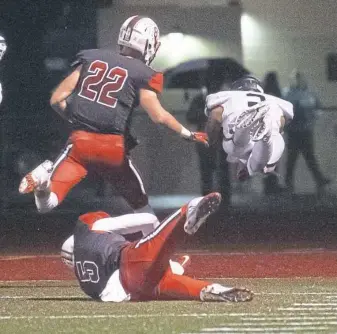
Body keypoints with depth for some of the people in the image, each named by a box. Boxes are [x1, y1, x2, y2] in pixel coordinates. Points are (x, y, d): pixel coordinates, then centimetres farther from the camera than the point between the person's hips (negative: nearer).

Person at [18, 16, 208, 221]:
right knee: (140, 204, 22)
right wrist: (188, 135, 1)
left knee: (46, 204, -4)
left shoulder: (91, 59, 9)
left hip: (81, 141, 2)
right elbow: (159, 116, -12)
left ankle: (43, 180, -33)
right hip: (113, 146, -2)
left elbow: (57, 100, 7)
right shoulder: (143, 75, -1)